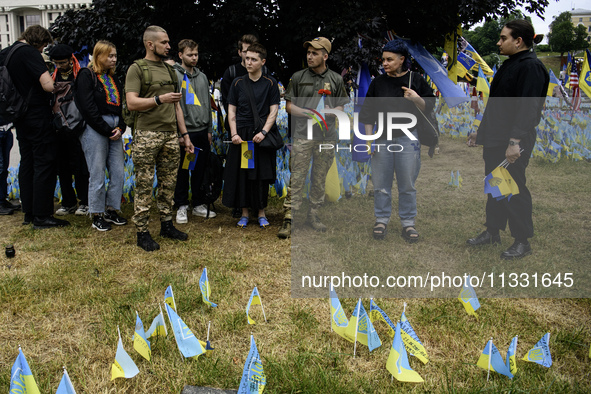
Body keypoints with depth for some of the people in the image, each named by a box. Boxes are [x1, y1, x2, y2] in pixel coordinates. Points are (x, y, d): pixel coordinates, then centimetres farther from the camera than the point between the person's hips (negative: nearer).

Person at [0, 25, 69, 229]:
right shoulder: (29, 52, -14)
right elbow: (48, 85, -24)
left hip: (21, 118, 9)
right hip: (38, 117, -9)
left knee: (27, 163, 14)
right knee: (44, 164, -4)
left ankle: (28, 213, 19)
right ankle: (42, 215, -3)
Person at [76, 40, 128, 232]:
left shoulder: (113, 78, 18)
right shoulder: (86, 75, -3)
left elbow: (122, 105, 14)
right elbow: (88, 108, -11)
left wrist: (120, 128, -3)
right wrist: (107, 130, -13)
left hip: (115, 131, 7)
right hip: (95, 130, -7)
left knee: (118, 173, 5)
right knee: (97, 175, -2)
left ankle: (111, 211, 19)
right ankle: (97, 216, 10)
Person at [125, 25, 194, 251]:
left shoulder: (169, 70, 20)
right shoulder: (137, 68, -2)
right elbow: (131, 103, -13)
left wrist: (184, 134, 19)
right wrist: (159, 99, -21)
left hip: (171, 134, 7)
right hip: (147, 135, -6)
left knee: (168, 183, 9)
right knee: (144, 185, -3)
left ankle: (167, 225, 20)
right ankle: (142, 232, 3)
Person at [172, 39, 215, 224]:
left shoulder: (202, 77, 15)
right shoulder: (174, 75, -5)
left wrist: (209, 129, 15)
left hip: (202, 132, 6)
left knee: (200, 171, 12)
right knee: (182, 171, 3)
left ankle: (199, 204, 23)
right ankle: (181, 206, 13)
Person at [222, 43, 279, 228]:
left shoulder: (270, 83, 3)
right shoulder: (238, 83, 7)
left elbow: (273, 110, -1)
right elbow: (231, 110, 7)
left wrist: (263, 132, -14)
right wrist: (234, 134, -5)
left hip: (262, 135, -1)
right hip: (242, 134, 2)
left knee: (262, 175, 2)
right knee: (241, 174, 3)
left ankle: (261, 212, 15)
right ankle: (244, 213, 14)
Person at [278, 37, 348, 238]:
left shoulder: (336, 79, 8)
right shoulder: (298, 77, 5)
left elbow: (341, 107, 11)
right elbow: (288, 105, 5)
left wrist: (330, 112, -11)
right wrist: (308, 112, -11)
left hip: (327, 137, 2)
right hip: (302, 136, -2)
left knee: (320, 179, 10)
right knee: (296, 178, -6)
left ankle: (314, 214, 22)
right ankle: (288, 218, -3)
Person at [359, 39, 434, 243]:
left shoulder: (416, 80, 1)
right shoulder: (378, 82, 6)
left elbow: (428, 109, 2)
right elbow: (369, 113, 9)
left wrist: (416, 99, -18)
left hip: (407, 138, -2)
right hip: (382, 138, 2)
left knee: (407, 185, 5)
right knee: (381, 183, 5)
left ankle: (408, 223, 16)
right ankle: (382, 220, 19)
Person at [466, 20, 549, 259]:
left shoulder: (531, 67, -14)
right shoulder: (509, 65, 17)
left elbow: (528, 108, -23)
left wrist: (515, 141, -28)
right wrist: (482, 131, 23)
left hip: (512, 143, -10)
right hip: (494, 140, 10)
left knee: (513, 190, -3)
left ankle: (522, 241, 9)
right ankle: (493, 232, 27)